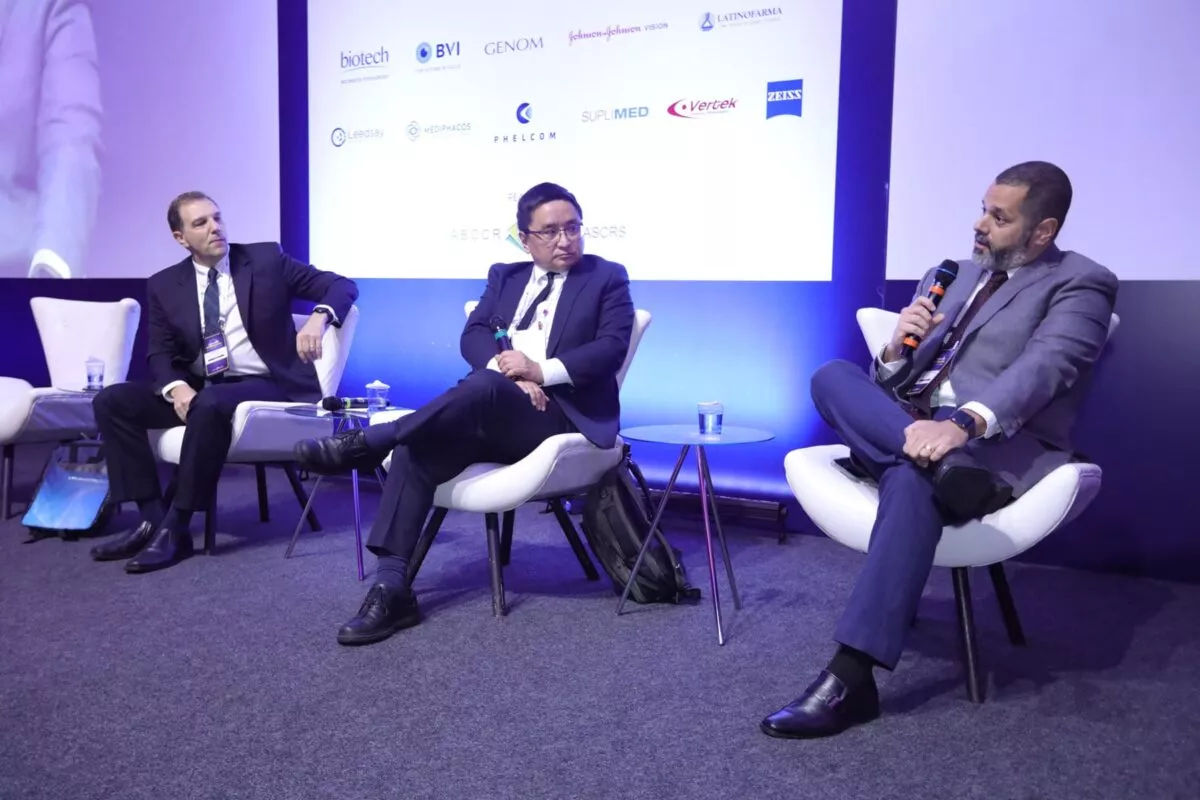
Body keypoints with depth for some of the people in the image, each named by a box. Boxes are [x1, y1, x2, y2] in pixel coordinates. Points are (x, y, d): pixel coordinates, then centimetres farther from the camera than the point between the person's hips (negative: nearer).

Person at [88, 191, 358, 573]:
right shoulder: (164, 285, 8)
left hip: (265, 385, -4)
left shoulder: (267, 259, 1)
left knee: (210, 404, -36)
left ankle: (175, 528, -24)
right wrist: (176, 386, -17)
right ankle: (152, 519, -14)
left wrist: (319, 317, -24)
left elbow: (343, 286, -1)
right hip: (198, 388, 5)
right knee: (112, 401, -13)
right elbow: (160, 353, 7)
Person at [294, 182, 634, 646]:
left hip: (560, 418, -4)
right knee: (416, 451, -25)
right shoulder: (505, 276, 21)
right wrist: (508, 373, -16)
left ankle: (365, 443, -27)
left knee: (483, 387, -37)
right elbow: (473, 336, 6)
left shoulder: (607, 278, 10)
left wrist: (540, 370, -18)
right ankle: (391, 588, -25)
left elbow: (611, 349, -6)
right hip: (492, 415, 4)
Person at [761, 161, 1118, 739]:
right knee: (832, 377, -20)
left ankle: (851, 676, -38)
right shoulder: (954, 275, 22)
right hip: (913, 429, 6)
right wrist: (897, 347, -7)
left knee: (911, 479, -38)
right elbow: (894, 380, 18)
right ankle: (940, 464, -37)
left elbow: (1040, 370, -17)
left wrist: (961, 424, -36)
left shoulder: (1080, 284, 3)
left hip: (1001, 445, -6)